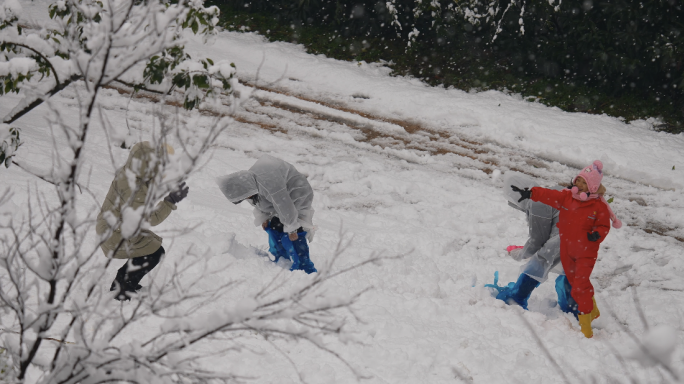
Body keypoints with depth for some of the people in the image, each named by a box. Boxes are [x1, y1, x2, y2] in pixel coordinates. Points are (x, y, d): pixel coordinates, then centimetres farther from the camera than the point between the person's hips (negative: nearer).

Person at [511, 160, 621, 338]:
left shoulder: (599, 206, -10)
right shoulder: (566, 197, -2)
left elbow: (604, 226, -3)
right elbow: (548, 195, -11)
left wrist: (597, 234, -24)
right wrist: (530, 193, -27)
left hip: (586, 252, -5)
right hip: (566, 250, 5)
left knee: (580, 287, -12)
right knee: (574, 282, 18)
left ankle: (585, 326, -3)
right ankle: (592, 311, 41)